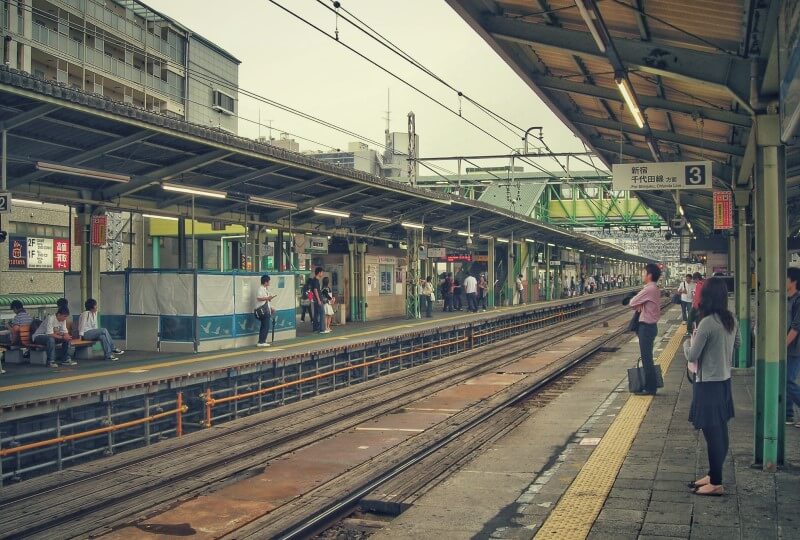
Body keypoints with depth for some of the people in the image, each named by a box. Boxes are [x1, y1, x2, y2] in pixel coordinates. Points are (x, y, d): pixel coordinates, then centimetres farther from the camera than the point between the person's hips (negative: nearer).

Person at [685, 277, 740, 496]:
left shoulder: (707, 323, -22)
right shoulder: (731, 320, 2)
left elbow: (691, 356, -16)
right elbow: (736, 344, 20)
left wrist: (688, 342, 2)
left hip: (708, 384, -8)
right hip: (724, 380, 8)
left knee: (712, 433, 0)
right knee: (720, 431, 16)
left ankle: (716, 484, 8)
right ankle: (713, 475, 29)